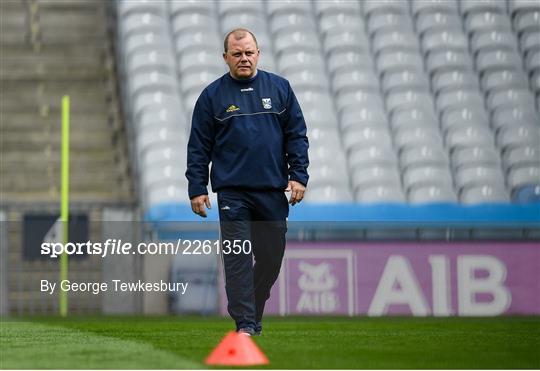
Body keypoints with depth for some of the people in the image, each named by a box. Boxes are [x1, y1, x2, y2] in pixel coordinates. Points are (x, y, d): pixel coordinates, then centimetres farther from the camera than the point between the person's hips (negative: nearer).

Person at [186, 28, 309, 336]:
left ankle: (254, 315, 24)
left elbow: (297, 135, 8)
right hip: (232, 192, -2)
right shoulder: (213, 95, 4)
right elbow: (199, 147, 4)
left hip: (273, 192, 2)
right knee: (238, 257, -8)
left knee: (271, 258, 7)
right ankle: (245, 324, -8)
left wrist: (299, 175, -1)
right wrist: (197, 188, -1)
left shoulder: (280, 88, 8)